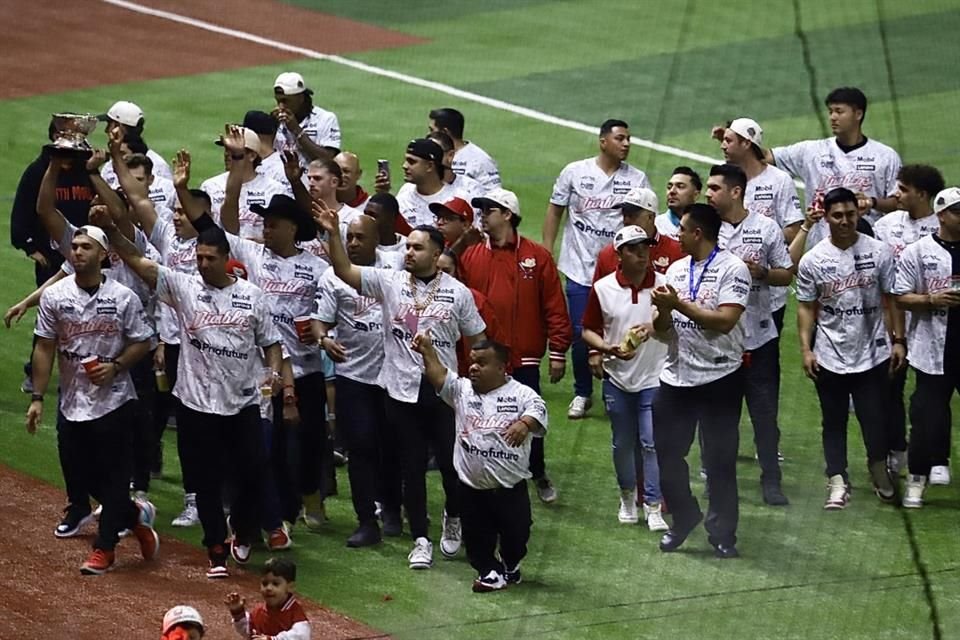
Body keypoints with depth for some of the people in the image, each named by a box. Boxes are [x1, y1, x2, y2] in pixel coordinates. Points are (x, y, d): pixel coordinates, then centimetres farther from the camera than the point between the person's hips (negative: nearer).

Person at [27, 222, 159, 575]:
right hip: (72, 401, 3)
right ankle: (135, 515, 33)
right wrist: (37, 397, -2)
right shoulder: (54, 296, -1)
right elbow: (44, 348, 2)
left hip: (114, 399, -3)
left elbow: (142, 343, 1)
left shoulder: (123, 297, -6)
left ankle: (104, 546, 11)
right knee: (89, 475, 9)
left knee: (113, 475, 0)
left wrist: (115, 367, -15)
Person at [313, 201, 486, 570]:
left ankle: (453, 518, 31)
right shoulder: (389, 282, 0)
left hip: (443, 390, -1)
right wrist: (332, 234, -23)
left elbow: (477, 340, 6)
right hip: (402, 390, 1)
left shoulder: (457, 292, 0)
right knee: (412, 467, 5)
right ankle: (420, 540, 13)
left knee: (452, 462, 2)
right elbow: (344, 272, -10)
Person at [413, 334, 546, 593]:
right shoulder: (462, 390, 4)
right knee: (477, 536, 8)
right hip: (472, 486, 2)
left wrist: (524, 423, -44)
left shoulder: (520, 394, -7)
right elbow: (439, 377, -8)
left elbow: (537, 409, -23)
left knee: (516, 532, 11)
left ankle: (510, 566, 37)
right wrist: (428, 352, -22)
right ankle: (489, 571, 28)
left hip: (510, 486, -2)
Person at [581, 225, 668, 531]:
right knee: (623, 444, 13)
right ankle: (628, 497, 33)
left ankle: (653, 506, 0)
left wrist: (657, 327, -21)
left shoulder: (664, 285, -8)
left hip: (654, 377, -2)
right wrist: (607, 349, -16)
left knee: (651, 443, -5)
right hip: (617, 377, 2)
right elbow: (588, 330, 3)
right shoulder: (603, 289, -5)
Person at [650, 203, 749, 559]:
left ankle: (722, 532, 14)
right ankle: (684, 516, 27)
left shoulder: (732, 269, -8)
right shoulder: (676, 270, 10)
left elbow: (725, 321, -20)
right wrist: (663, 314, -12)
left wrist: (679, 304, -16)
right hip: (676, 377, 6)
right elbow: (663, 333, 11)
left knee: (720, 459, 3)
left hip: (719, 378, -6)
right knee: (667, 452, 8)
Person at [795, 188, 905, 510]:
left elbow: (892, 298, 1)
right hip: (830, 358, 0)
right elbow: (806, 308, 1)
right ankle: (838, 483, 15)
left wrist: (898, 340, -2)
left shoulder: (879, 252, -4)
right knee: (834, 421, 8)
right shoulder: (812, 261, -4)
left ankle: (880, 472, 28)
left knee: (875, 417, 5)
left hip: (872, 354, 0)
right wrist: (805, 349, -6)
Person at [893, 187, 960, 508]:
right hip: (934, 351, -2)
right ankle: (916, 479, 17)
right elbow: (901, 297, -2)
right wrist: (931, 300, -17)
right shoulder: (918, 252, -1)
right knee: (928, 417, 2)